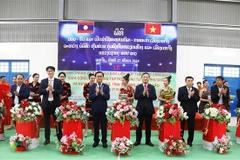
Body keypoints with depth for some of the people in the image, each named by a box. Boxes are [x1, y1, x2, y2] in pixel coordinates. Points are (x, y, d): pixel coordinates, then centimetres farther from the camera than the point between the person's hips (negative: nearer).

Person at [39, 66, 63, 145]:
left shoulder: (58, 81, 2)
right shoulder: (43, 81, 6)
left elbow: (61, 92, -8)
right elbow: (40, 92, -2)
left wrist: (53, 90, -22)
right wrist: (47, 89, -19)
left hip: (56, 104, -2)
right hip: (46, 104, 2)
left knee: (57, 122, 4)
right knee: (46, 122, 9)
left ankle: (60, 138, 13)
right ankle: (47, 139, 19)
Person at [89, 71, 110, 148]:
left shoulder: (106, 86, 1)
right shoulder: (92, 86, 2)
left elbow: (108, 97, -8)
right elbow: (90, 98, -7)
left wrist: (102, 93, -24)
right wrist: (96, 93, -22)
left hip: (103, 109, 0)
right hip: (95, 109, 1)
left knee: (104, 126, 5)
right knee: (96, 126, 9)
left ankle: (104, 141, 15)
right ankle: (96, 141, 20)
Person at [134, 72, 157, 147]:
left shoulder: (152, 87, 4)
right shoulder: (138, 87, 2)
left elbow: (154, 97, -5)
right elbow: (135, 97, -8)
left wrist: (148, 94, -19)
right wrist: (143, 93, -20)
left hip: (149, 109, 1)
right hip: (140, 108, -1)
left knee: (148, 126, 8)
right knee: (139, 125, 5)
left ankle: (148, 141, 18)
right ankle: (138, 140, 15)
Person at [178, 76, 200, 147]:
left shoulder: (196, 90, 7)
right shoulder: (181, 89, 0)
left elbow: (197, 99, -4)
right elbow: (179, 98, -13)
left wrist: (192, 95, -21)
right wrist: (188, 96, -19)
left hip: (192, 111, 2)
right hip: (183, 110, -2)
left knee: (191, 127, 7)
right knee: (181, 126, 5)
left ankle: (190, 141, 19)